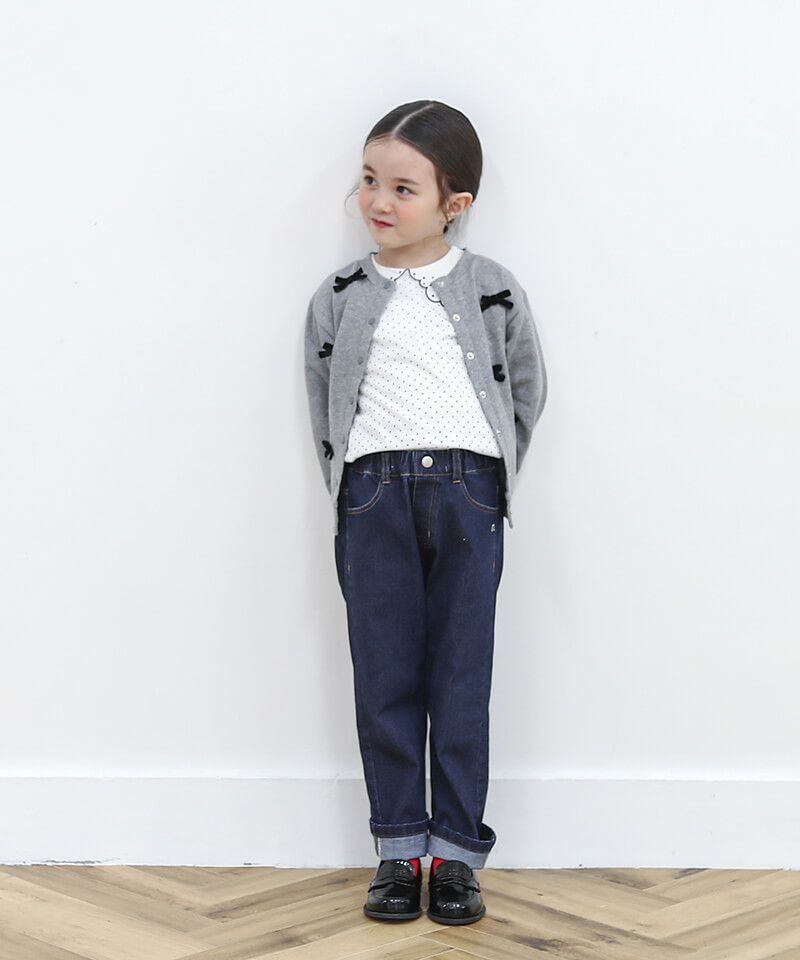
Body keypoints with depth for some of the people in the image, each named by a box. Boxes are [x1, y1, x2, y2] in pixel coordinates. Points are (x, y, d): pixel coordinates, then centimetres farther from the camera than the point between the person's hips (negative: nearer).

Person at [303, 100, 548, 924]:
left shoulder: (493, 291, 4)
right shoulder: (338, 298, 6)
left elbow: (527, 391, 12)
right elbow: (322, 406, 12)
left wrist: (483, 483, 8)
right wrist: (355, 494, 5)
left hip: (465, 492, -1)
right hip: (373, 497, 1)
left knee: (461, 678, 2)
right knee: (385, 678, 4)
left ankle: (457, 849, 11)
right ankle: (398, 846, 14)